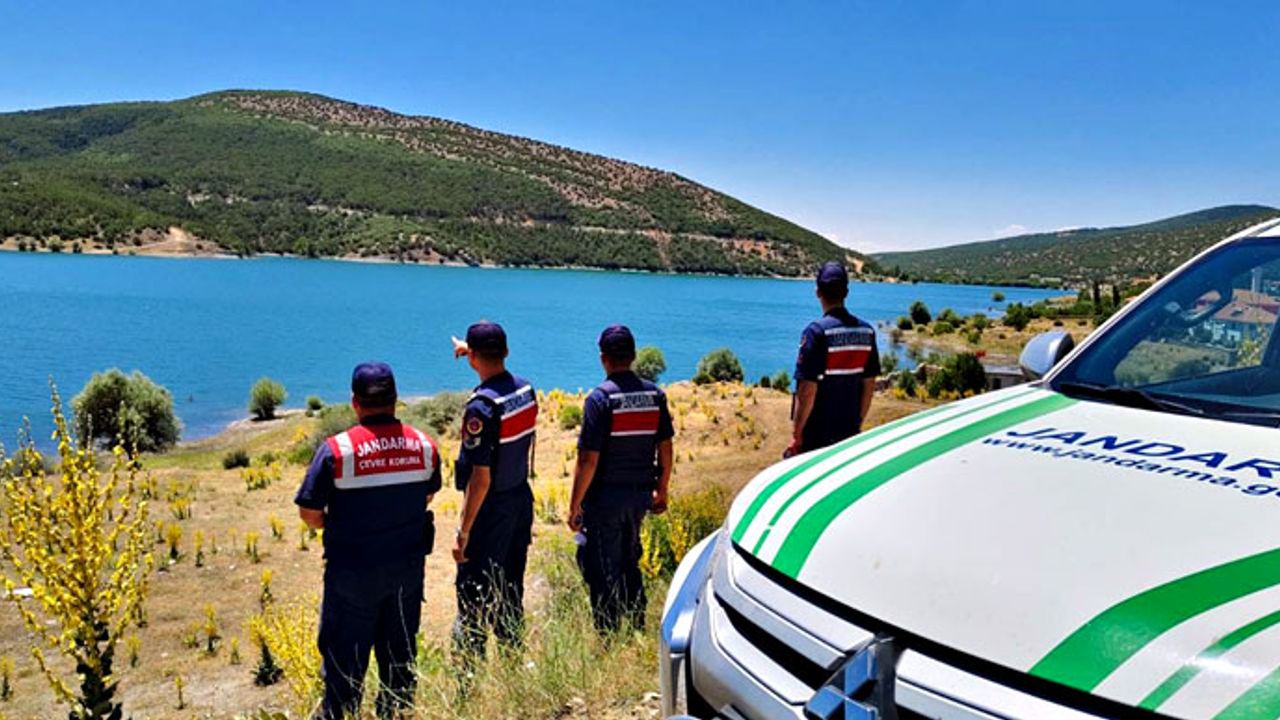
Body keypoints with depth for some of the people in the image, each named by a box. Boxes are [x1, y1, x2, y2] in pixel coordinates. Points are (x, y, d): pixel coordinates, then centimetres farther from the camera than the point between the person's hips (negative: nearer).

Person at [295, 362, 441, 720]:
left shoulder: (336, 449, -17)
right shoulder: (424, 445, -5)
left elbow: (309, 512, -11)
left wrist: (335, 527, 8)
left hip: (353, 572, -3)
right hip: (408, 567, 4)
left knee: (345, 655, 13)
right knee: (400, 651, 19)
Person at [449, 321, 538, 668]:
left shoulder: (481, 408, -23)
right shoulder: (525, 389, 0)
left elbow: (481, 478, -23)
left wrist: (463, 531, -17)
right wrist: (469, 353, 36)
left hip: (491, 509, -8)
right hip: (522, 499, 8)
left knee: (473, 600, 1)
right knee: (511, 592, 19)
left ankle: (469, 671, 7)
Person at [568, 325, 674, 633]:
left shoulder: (600, 398, -16)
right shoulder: (654, 394, 0)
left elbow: (589, 460, -18)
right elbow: (665, 448, 6)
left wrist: (575, 504, -9)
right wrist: (661, 490, 18)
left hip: (605, 496, -6)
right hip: (640, 493, 6)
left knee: (603, 571, 6)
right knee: (630, 563, 22)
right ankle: (637, 628, 32)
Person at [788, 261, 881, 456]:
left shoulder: (817, 331, -17)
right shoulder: (866, 331, 1)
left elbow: (808, 390, -19)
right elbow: (869, 385, 8)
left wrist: (797, 433, -10)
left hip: (816, 435, -5)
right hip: (850, 433, 5)